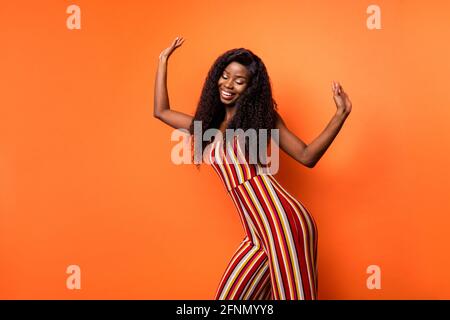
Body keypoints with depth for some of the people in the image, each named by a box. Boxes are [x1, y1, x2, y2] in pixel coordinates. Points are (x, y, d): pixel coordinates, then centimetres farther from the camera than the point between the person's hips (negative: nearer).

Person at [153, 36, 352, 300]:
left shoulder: (260, 116, 4)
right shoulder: (210, 124, 19)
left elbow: (307, 157, 1)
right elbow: (161, 111, 26)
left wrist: (340, 116, -9)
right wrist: (164, 60, 30)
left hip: (283, 222, -6)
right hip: (257, 234, 6)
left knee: (292, 295, -1)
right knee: (228, 297, 8)